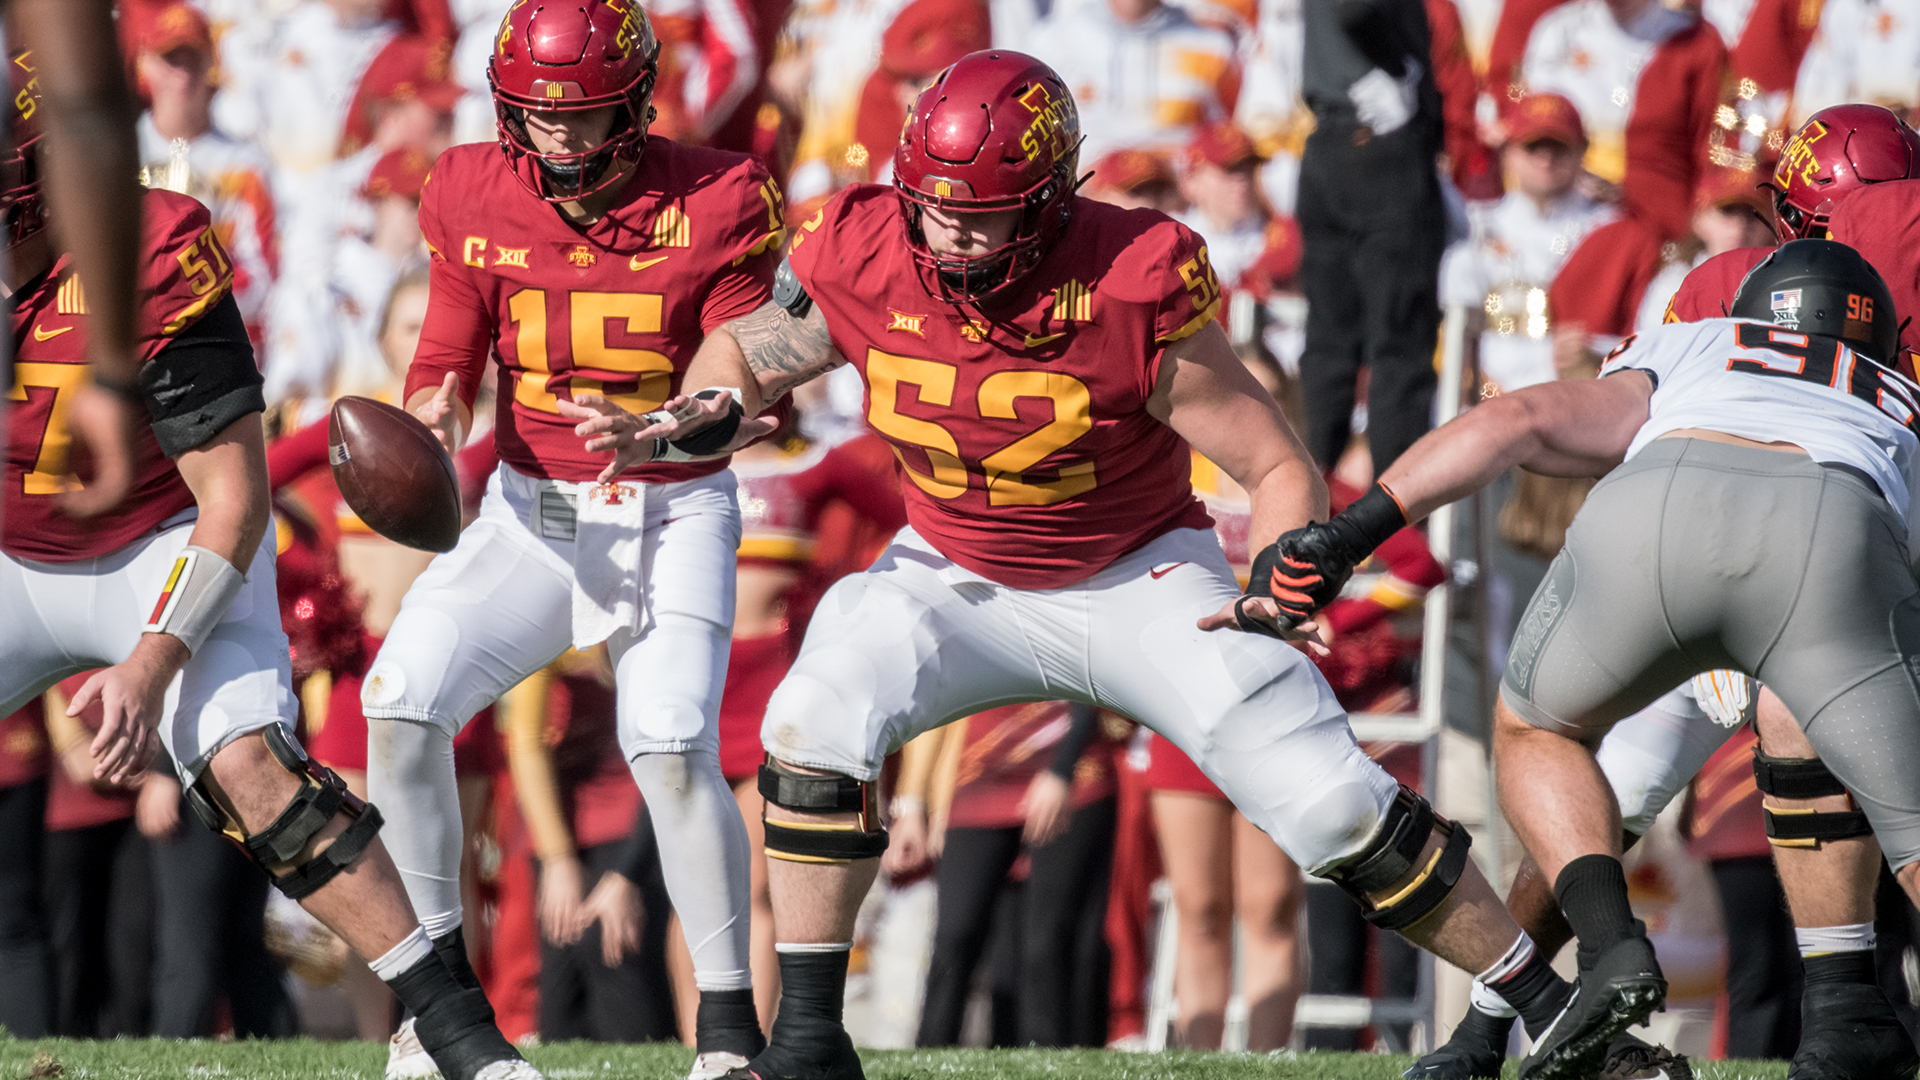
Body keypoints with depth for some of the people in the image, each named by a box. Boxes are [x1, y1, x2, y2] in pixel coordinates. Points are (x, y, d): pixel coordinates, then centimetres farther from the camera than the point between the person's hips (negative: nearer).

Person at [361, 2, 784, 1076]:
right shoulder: (477, 200, -4)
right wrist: (435, 410, -21)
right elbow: (449, 357, 3)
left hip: (675, 512, -3)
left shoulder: (717, 203, -13)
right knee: (401, 703, -14)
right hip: (532, 504, 3)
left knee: (673, 747, -22)